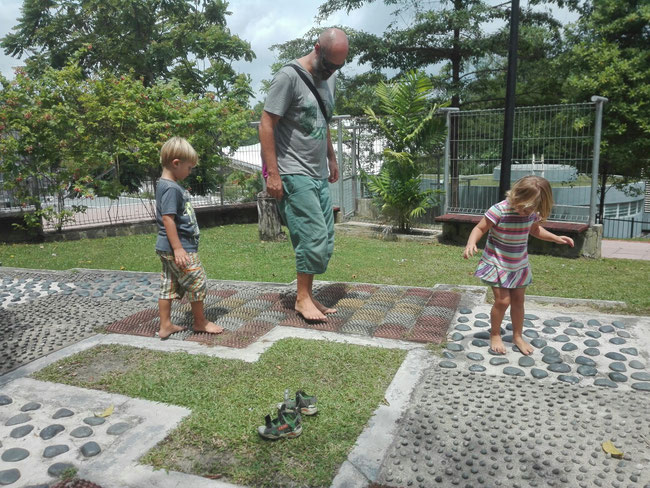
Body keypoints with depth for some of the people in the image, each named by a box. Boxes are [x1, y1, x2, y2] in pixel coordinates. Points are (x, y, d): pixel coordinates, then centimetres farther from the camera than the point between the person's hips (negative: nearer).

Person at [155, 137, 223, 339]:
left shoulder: (167, 185, 14)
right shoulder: (171, 188, -17)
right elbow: (167, 218, -23)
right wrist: (178, 248, -25)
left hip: (167, 249, 10)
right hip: (177, 247, -10)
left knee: (169, 286, 14)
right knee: (197, 282, 2)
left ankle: (165, 326, 22)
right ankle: (200, 322, 18)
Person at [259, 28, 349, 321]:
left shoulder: (326, 80, 15)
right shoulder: (289, 76, -10)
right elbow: (266, 125, -13)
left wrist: (331, 158, 22)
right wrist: (272, 174, -17)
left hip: (319, 175, 8)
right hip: (293, 174, -8)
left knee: (325, 240, 7)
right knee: (314, 235, -10)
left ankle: (308, 295, 19)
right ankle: (302, 298, 7)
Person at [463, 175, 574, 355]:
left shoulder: (532, 212, -6)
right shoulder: (499, 210, -25)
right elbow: (480, 228, -17)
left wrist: (556, 238, 3)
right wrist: (471, 243, -36)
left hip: (519, 265, 5)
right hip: (497, 264, -5)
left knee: (518, 300, 13)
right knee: (503, 300, -7)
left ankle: (517, 336, 33)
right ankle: (495, 335, 18)